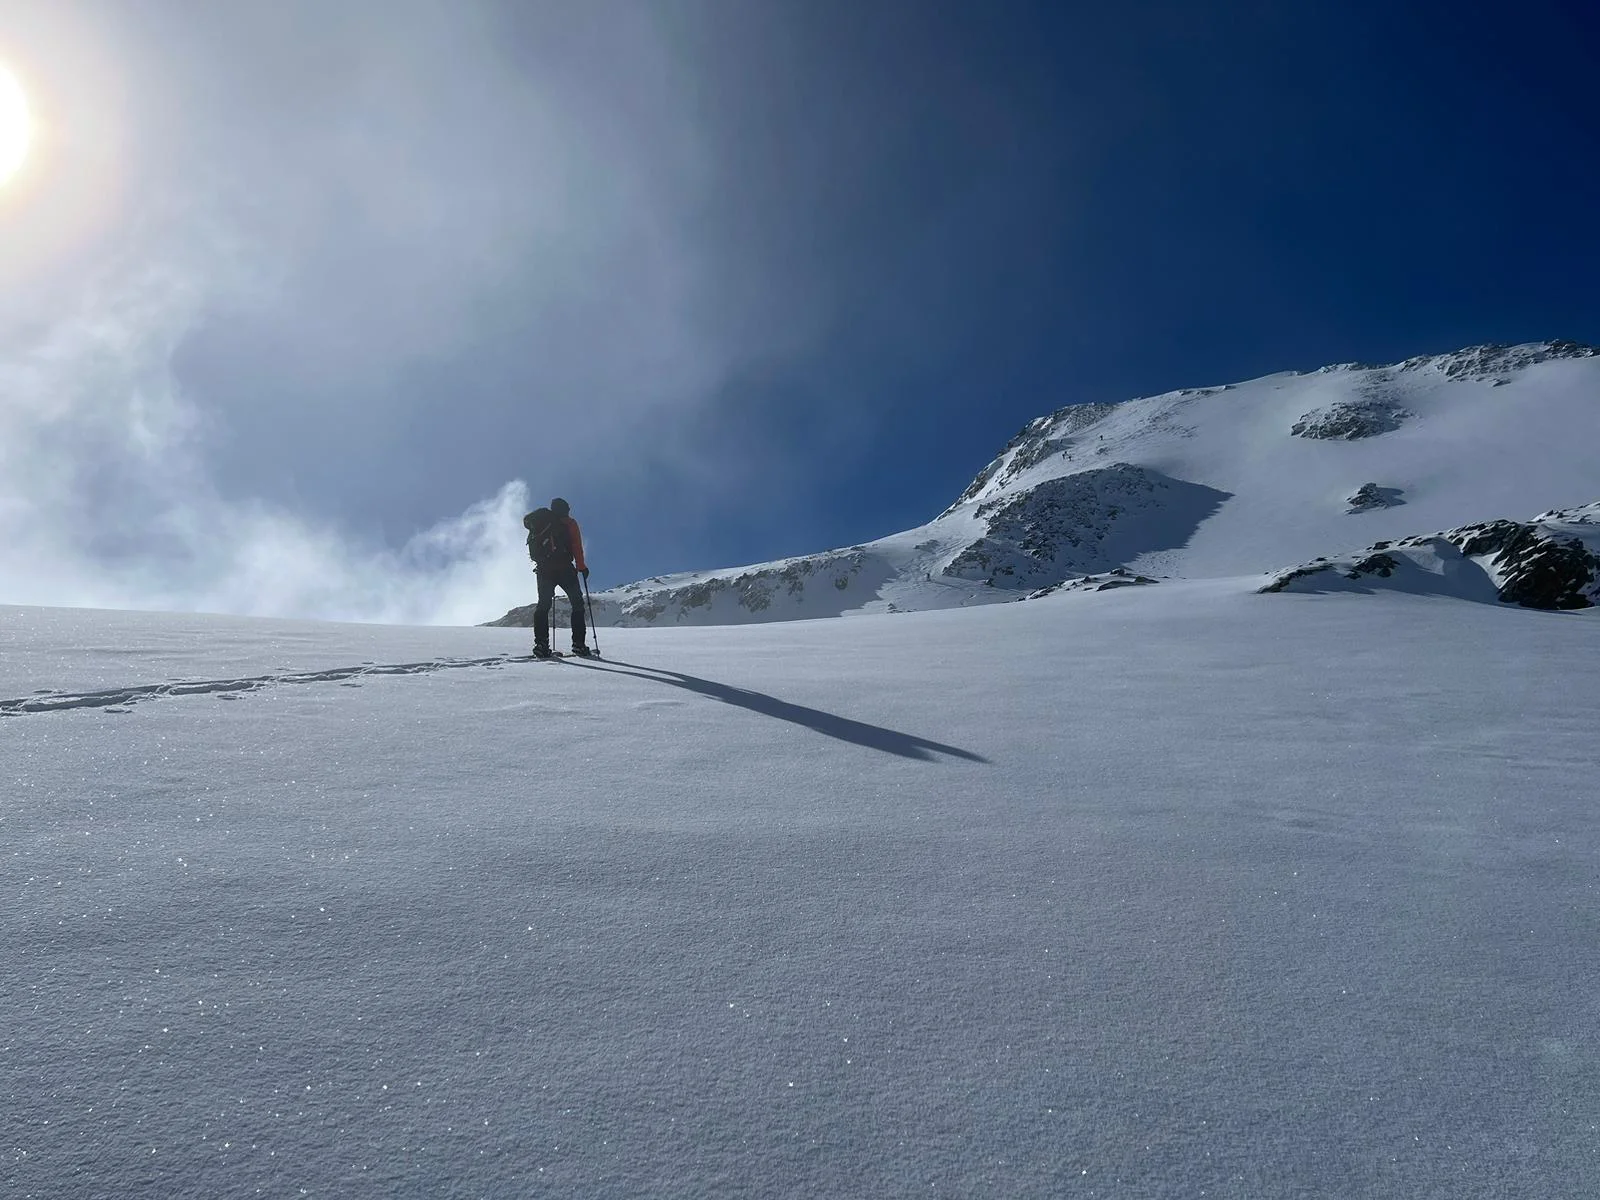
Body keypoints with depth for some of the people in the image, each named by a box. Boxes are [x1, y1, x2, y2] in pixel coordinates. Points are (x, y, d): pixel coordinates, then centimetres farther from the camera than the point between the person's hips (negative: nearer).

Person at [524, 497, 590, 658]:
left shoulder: (539, 521, 19)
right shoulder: (569, 523, 5)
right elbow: (577, 546, -3)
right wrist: (581, 566, 1)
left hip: (543, 570, 4)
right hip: (564, 569, -4)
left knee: (543, 605, 7)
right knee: (577, 603, 3)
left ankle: (541, 644, -8)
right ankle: (578, 644, -7)